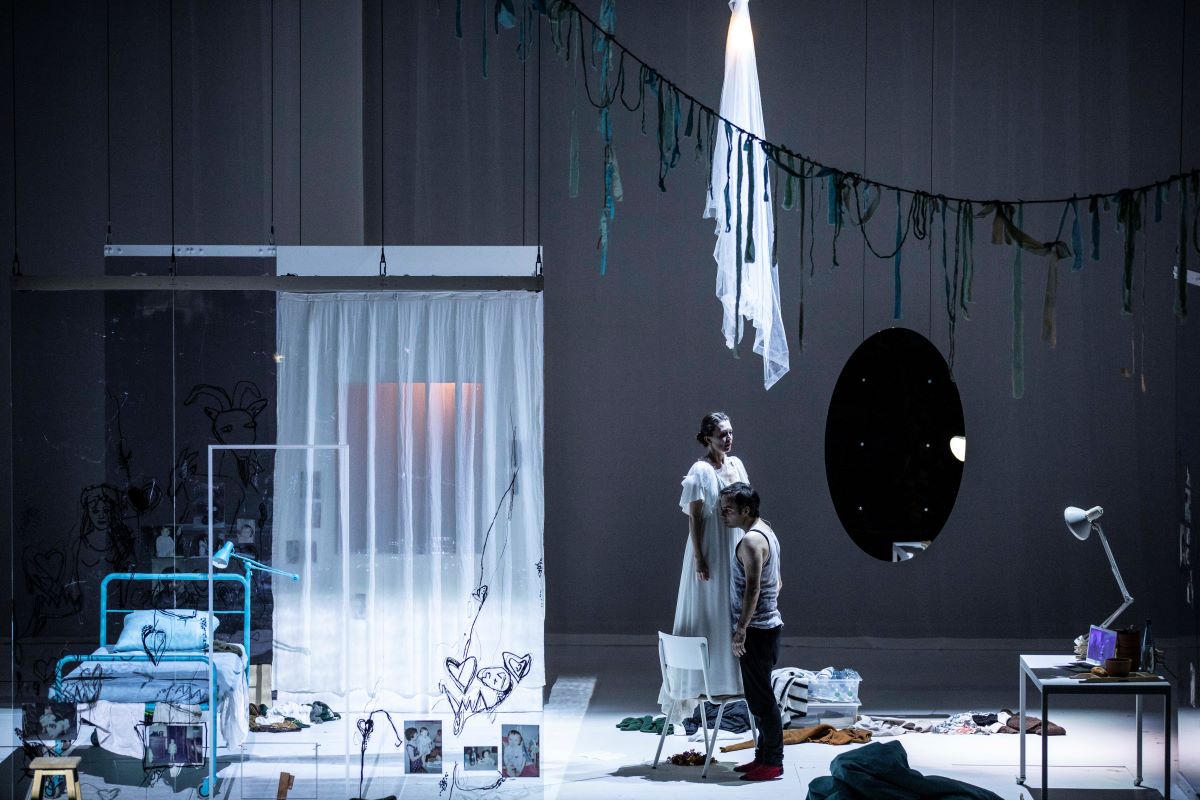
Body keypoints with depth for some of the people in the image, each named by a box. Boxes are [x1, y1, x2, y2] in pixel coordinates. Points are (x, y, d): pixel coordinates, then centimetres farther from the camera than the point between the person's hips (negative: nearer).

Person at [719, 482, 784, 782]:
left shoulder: (751, 541, -17)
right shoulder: (766, 532, 14)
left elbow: (752, 588, -23)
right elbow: (775, 582, 21)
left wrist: (741, 628, -23)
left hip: (756, 630, -10)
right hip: (768, 624, 10)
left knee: (760, 697, -6)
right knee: (759, 695, 14)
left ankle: (772, 762, -2)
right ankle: (765, 755, 20)